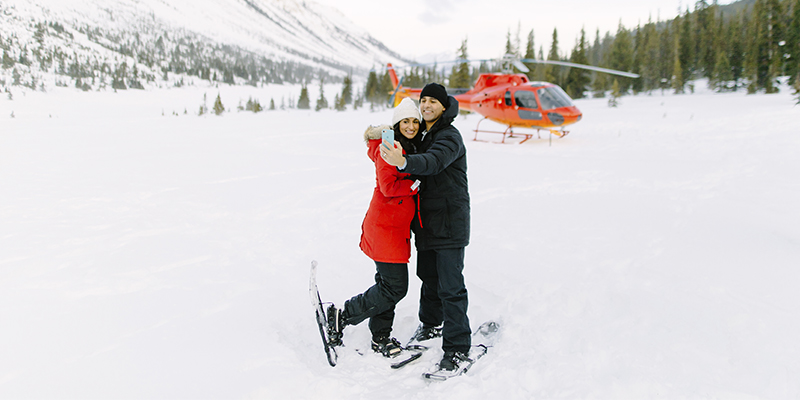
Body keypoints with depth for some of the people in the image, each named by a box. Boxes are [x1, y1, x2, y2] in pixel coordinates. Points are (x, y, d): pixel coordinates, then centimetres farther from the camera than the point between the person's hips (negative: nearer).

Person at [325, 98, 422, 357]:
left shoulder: (411, 148, 15)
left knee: (389, 283, 14)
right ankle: (342, 316, 8)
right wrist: (419, 184, -15)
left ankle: (380, 338, 27)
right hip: (386, 227, -9)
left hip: (398, 227, 9)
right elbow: (388, 187, -21)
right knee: (395, 287, -6)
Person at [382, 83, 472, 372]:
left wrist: (404, 162, -52)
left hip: (450, 223, -8)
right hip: (427, 221, 9)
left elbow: (434, 161, -34)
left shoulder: (450, 137, -13)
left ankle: (458, 349, 1)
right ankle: (431, 324, 40)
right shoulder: (422, 136, 14)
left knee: (450, 286, -8)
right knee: (428, 276, 20)